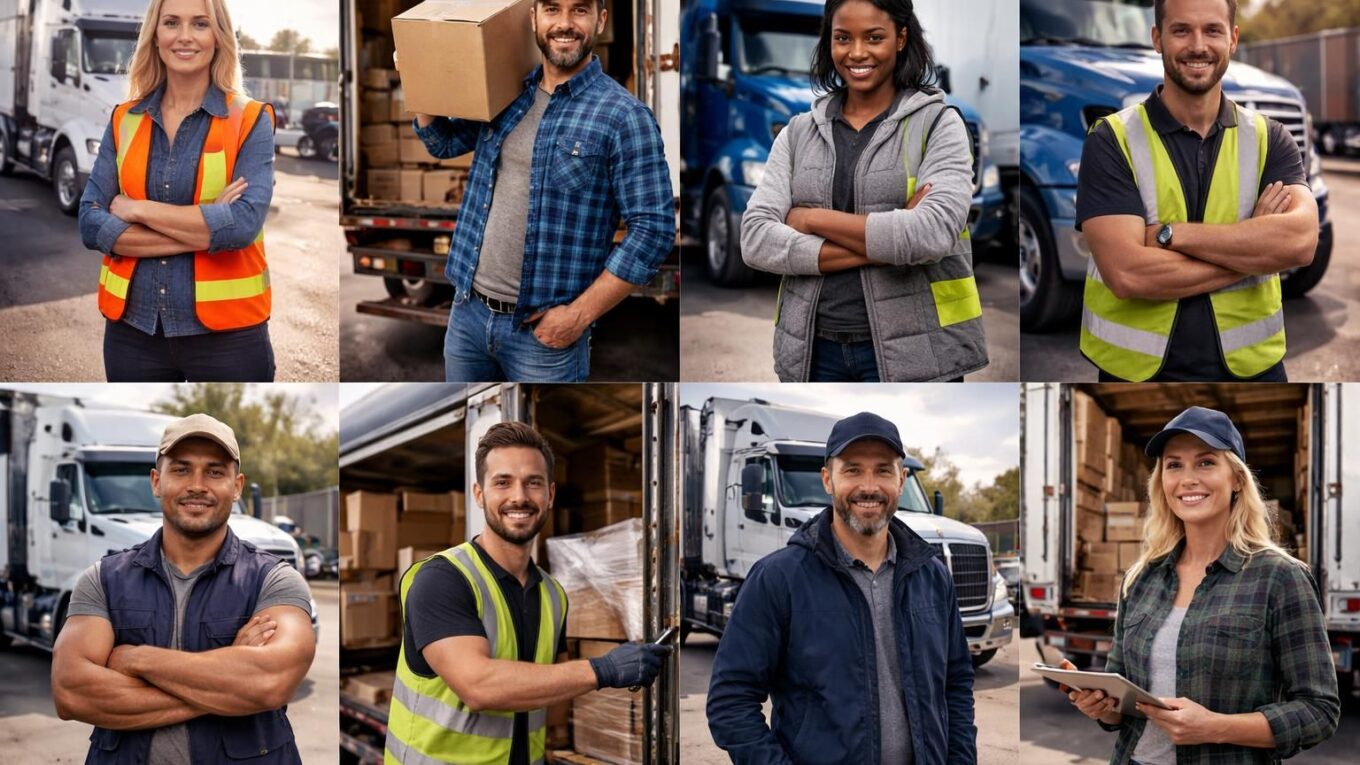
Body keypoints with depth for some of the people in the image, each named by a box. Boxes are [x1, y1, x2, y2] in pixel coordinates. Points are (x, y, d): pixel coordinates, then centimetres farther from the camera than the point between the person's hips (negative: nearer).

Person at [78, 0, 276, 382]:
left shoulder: (250, 121, -3)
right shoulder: (124, 120, 6)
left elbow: (245, 222, -17)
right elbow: (90, 224, -4)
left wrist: (137, 209, -12)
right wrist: (203, 231, -15)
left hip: (225, 331, -3)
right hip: (132, 328, 3)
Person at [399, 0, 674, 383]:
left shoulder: (624, 116, -12)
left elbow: (654, 229, -14)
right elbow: (444, 142, 24)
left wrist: (580, 314, -16)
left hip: (544, 328, -5)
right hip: (467, 311, 6)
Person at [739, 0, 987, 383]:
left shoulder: (938, 123, -1)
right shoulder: (799, 132, 8)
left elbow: (934, 233, -17)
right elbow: (755, 239, -5)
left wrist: (813, 219, -9)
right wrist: (886, 242, -15)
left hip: (911, 351, -3)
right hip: (813, 349, 3)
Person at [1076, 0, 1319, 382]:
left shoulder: (1269, 139, 1)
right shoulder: (1111, 141, -8)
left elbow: (1300, 241, -17)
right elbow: (1128, 274, -20)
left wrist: (1168, 234, -20)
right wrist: (1253, 250, -14)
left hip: (1250, 365, 2)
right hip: (1137, 368, -2)